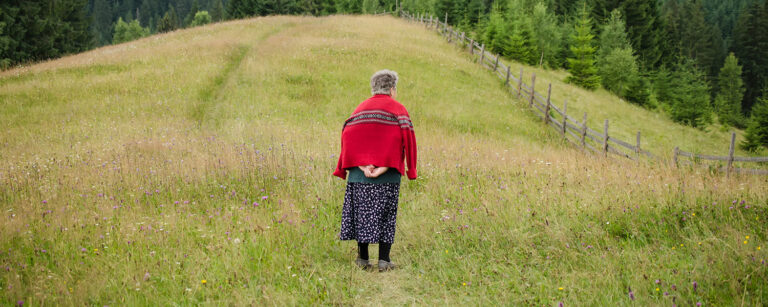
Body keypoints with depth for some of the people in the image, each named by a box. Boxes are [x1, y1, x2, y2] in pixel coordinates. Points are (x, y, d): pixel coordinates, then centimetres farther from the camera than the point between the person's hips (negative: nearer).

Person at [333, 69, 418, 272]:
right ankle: (384, 259, 3)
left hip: (360, 173, 3)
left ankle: (363, 258, 13)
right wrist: (384, 167, -17)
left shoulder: (361, 109, 12)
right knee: (386, 215, 5)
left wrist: (362, 166, -10)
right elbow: (405, 137, -13)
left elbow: (348, 135, -1)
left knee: (362, 212, 9)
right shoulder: (398, 109, 1)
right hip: (388, 175, -3)